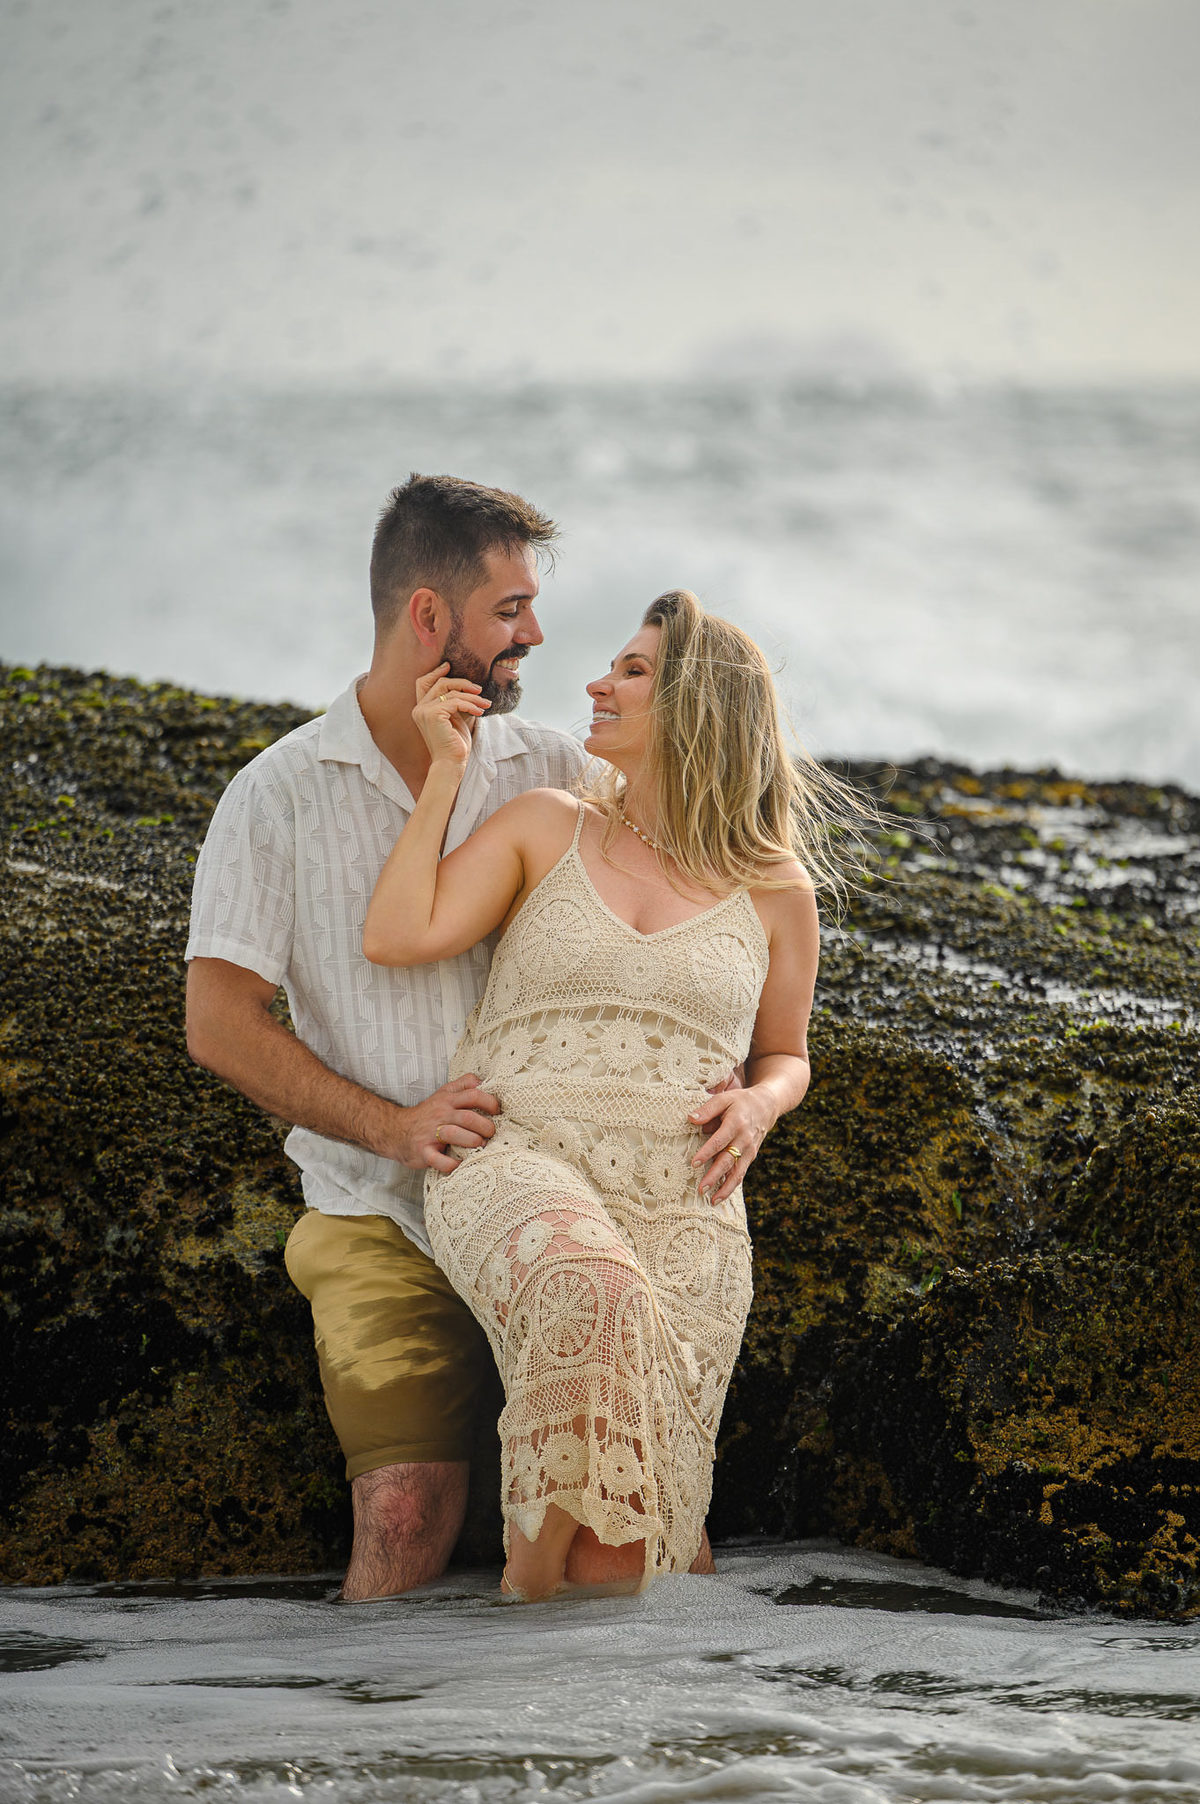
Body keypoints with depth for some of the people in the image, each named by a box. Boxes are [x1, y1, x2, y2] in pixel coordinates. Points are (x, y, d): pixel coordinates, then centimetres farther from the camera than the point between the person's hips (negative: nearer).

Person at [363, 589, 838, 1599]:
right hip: (519, 1165, -1)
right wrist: (447, 768, 5)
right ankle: (531, 1583, -28)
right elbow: (395, 938, 2)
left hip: (681, 1209, 1)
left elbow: (785, 1055, 25)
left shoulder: (776, 890, 13)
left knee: (626, 1561, -18)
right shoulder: (546, 827, 12)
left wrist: (759, 1106, 1)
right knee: (593, 1298, -40)